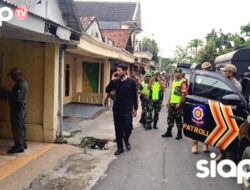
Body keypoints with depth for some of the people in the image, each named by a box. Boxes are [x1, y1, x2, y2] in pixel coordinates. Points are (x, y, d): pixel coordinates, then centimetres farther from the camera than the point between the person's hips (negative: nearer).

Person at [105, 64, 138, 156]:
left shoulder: (132, 82, -6)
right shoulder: (115, 81, 4)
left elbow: (135, 96, -2)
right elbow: (107, 90, 0)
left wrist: (135, 109, -2)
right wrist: (112, 80, -10)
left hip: (128, 109, -3)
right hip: (117, 109, 3)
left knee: (128, 126, -10)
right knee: (118, 128, 6)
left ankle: (126, 140, 22)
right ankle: (120, 147, 19)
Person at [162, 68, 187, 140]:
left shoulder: (183, 82, -12)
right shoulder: (174, 81, 16)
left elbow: (183, 94, -17)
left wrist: (179, 103, -20)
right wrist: (169, 101, 17)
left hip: (178, 103, -8)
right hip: (172, 103, 8)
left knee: (178, 119, 1)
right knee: (170, 118, 12)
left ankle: (179, 134, 12)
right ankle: (169, 132, 22)